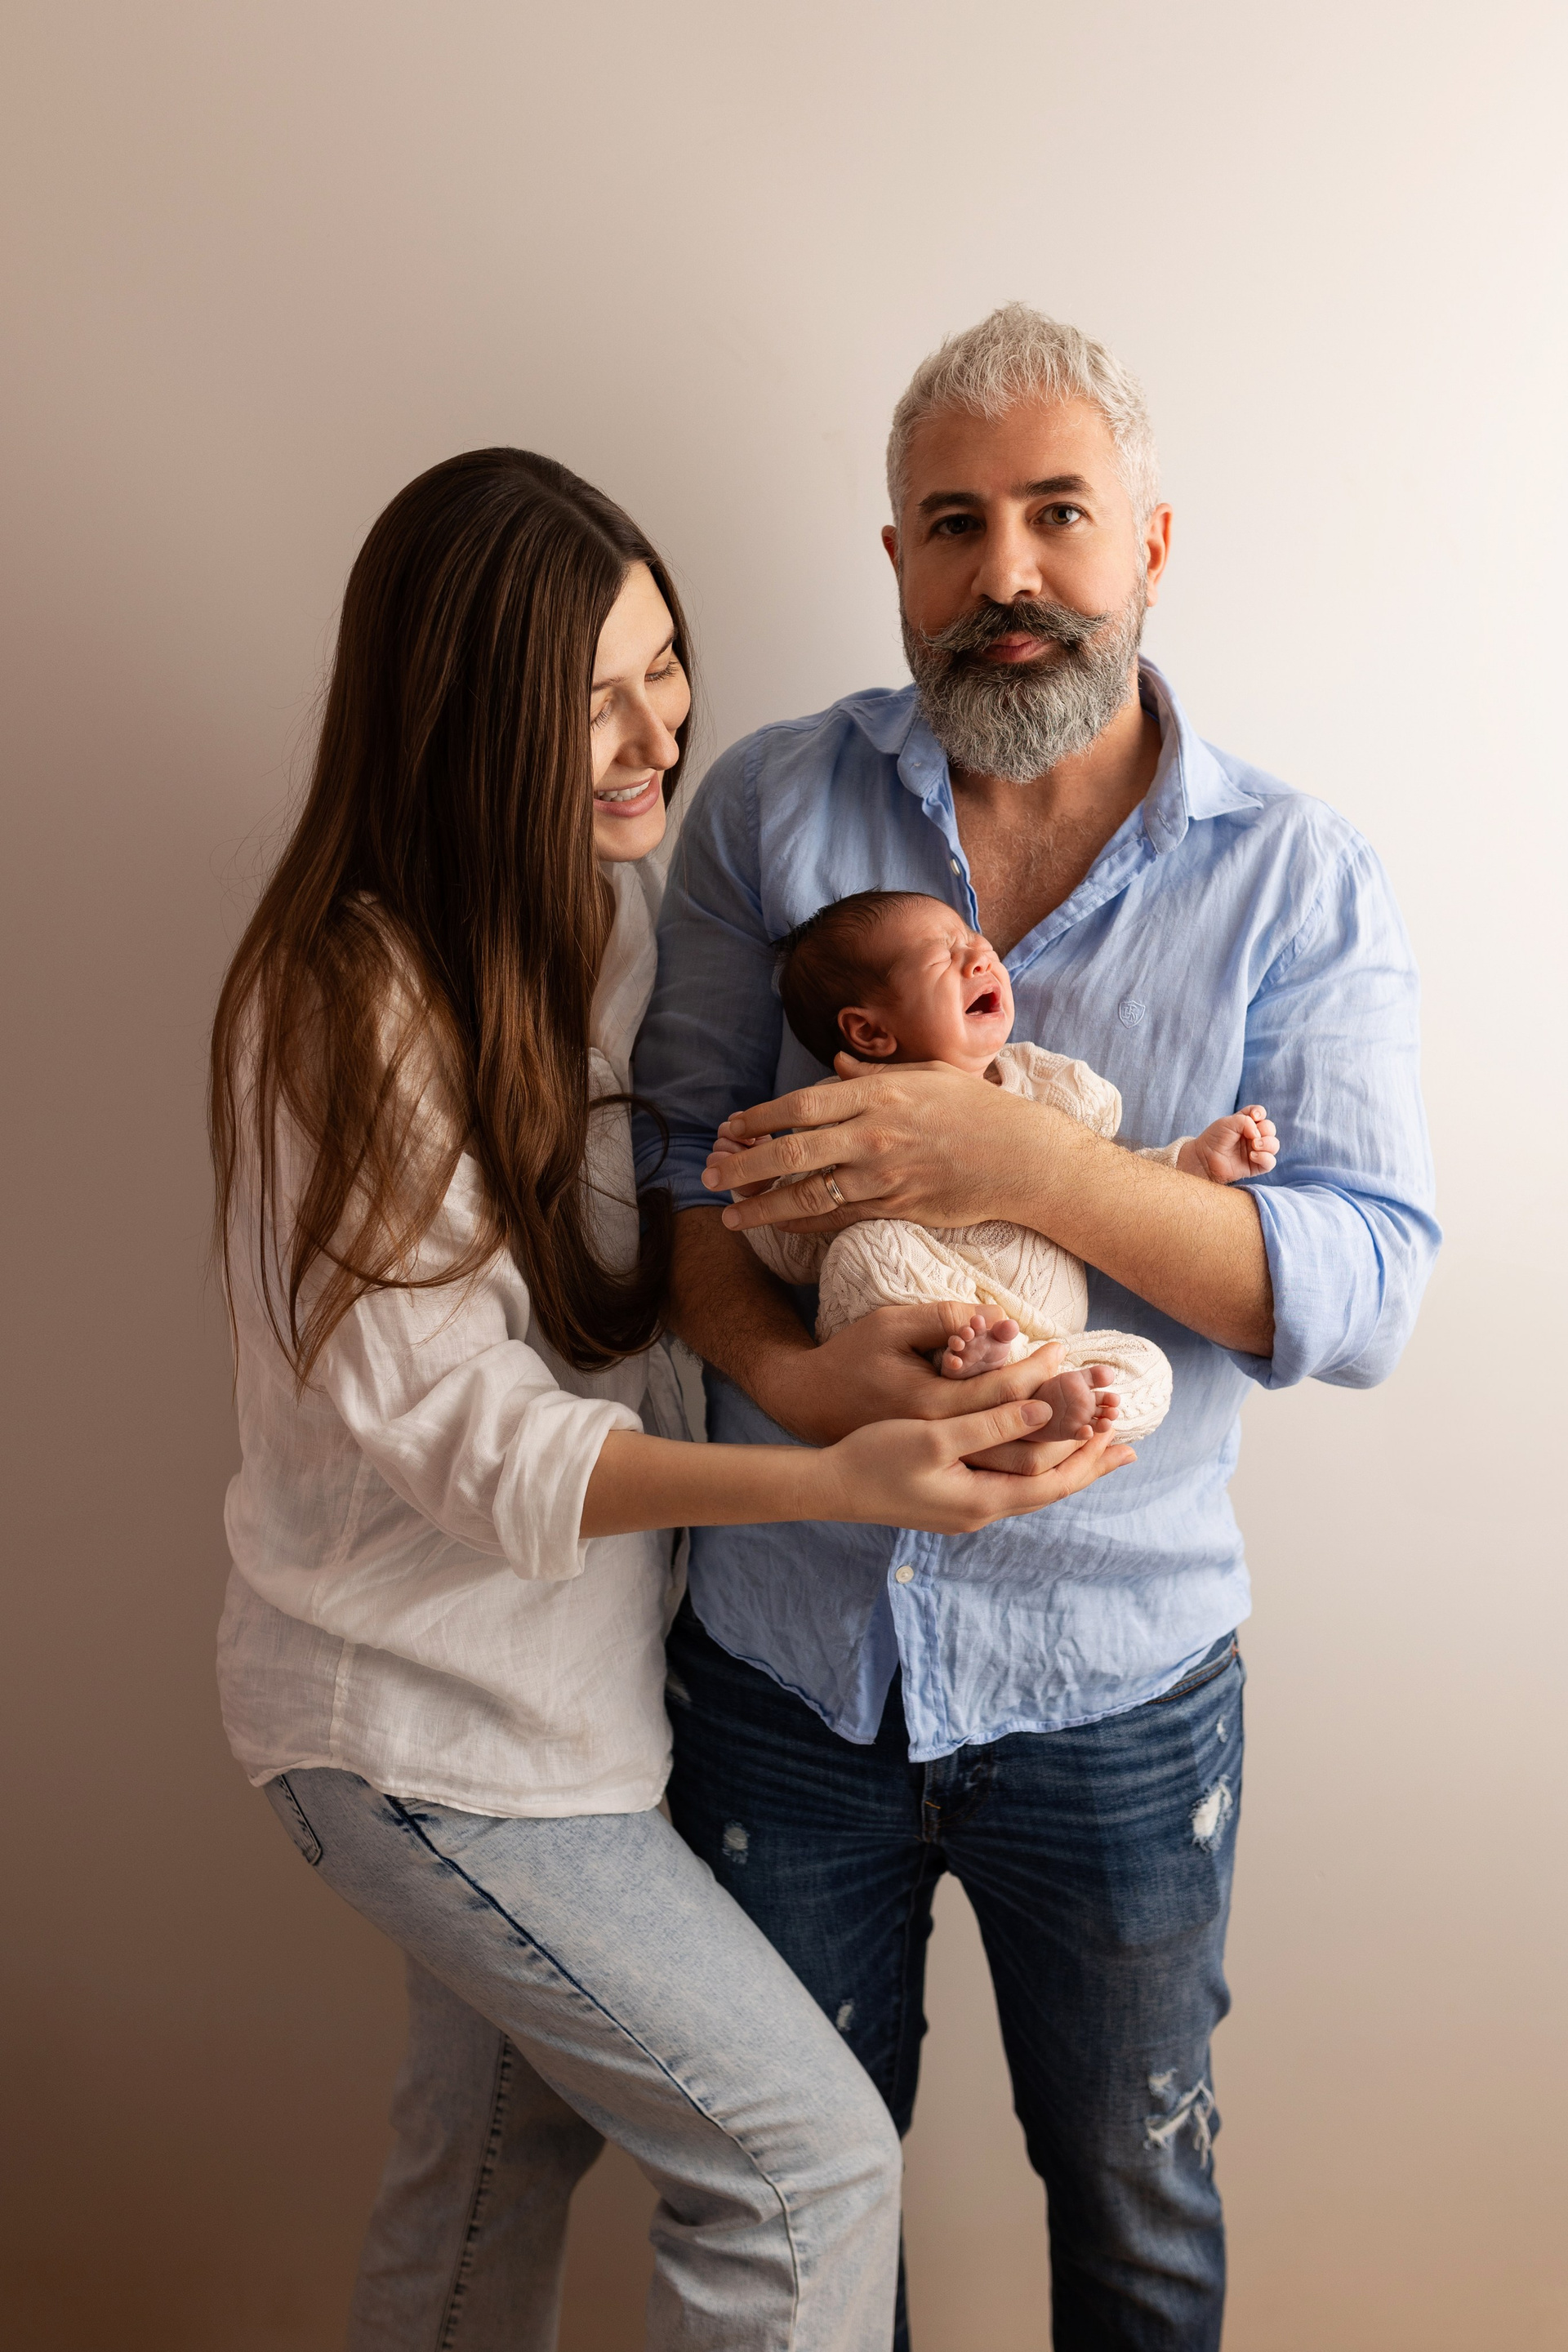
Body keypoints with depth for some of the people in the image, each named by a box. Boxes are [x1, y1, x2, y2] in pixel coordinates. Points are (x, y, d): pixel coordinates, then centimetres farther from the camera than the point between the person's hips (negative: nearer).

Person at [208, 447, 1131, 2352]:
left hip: (547, 1677, 8)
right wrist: (842, 1480, -35)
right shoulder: (352, 995, -23)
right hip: (424, 1727, -8)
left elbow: (667, 1245, 5)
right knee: (810, 2160, -1)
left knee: (499, 2142, 25)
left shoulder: (606, 899, 2)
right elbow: (462, 1433, -24)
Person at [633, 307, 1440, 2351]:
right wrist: (782, 1371, -23)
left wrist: (1013, 1161, -28)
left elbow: (1369, 1284, -16)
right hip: (779, 1661, 1)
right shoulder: (770, 808, -3)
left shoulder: (1299, 876, -7)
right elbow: (675, 1152, -3)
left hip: (1116, 1697, 0)